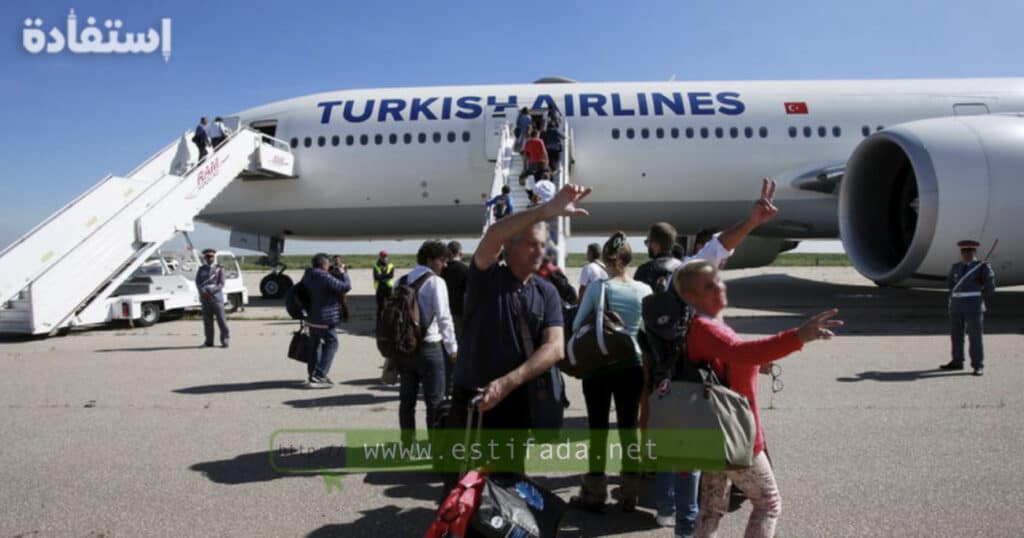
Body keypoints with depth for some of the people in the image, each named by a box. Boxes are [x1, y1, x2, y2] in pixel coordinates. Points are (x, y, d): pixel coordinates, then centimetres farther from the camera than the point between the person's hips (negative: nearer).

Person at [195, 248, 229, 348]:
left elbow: (221, 284, -3)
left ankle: (225, 339, 1)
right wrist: (203, 292, -12)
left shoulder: (219, 268, 5)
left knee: (221, 319, -5)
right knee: (207, 320, 3)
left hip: (216, 297, -3)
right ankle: (209, 341, 9)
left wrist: (211, 292, -15)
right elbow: (198, 283, 5)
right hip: (205, 298, 3)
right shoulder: (201, 269, 13)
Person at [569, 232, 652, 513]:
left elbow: (577, 325, -4)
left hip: (599, 365, -2)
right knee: (629, 426, 11)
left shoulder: (597, 287, -11)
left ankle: (595, 493, 13)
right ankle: (629, 494, 20)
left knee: (598, 427, 6)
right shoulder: (644, 290, -5)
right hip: (632, 366, 2)